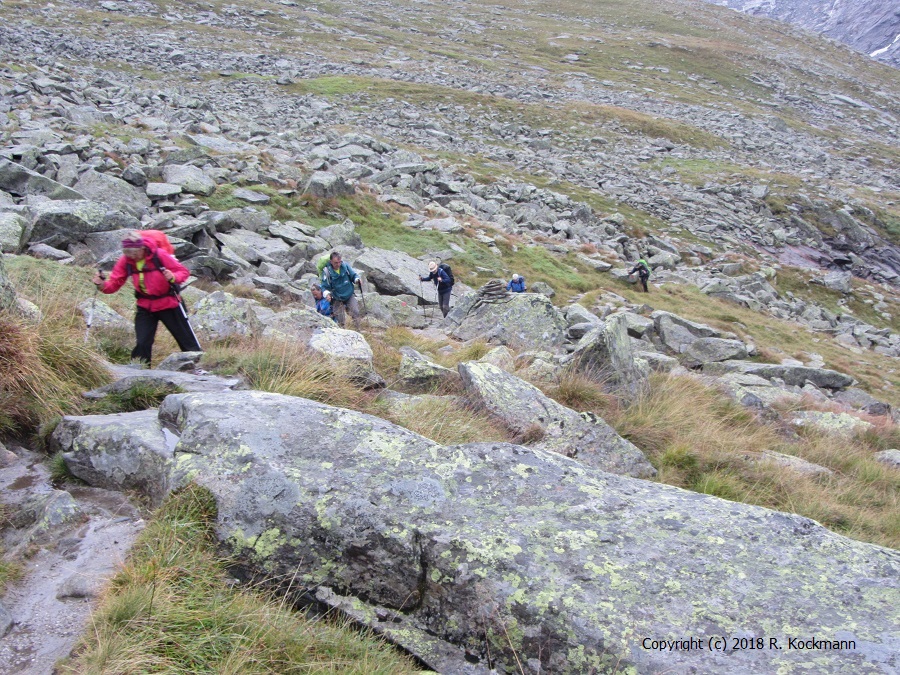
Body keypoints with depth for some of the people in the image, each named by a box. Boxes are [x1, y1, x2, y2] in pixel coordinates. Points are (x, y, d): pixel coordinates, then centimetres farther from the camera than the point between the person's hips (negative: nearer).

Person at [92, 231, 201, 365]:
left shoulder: (159, 255, -19)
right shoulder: (125, 261, -8)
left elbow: (183, 271, -14)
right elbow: (114, 283, -6)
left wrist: (173, 277, -36)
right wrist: (101, 284, -27)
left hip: (168, 303, -3)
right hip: (145, 306, 3)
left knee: (186, 338, 4)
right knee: (142, 343, -3)